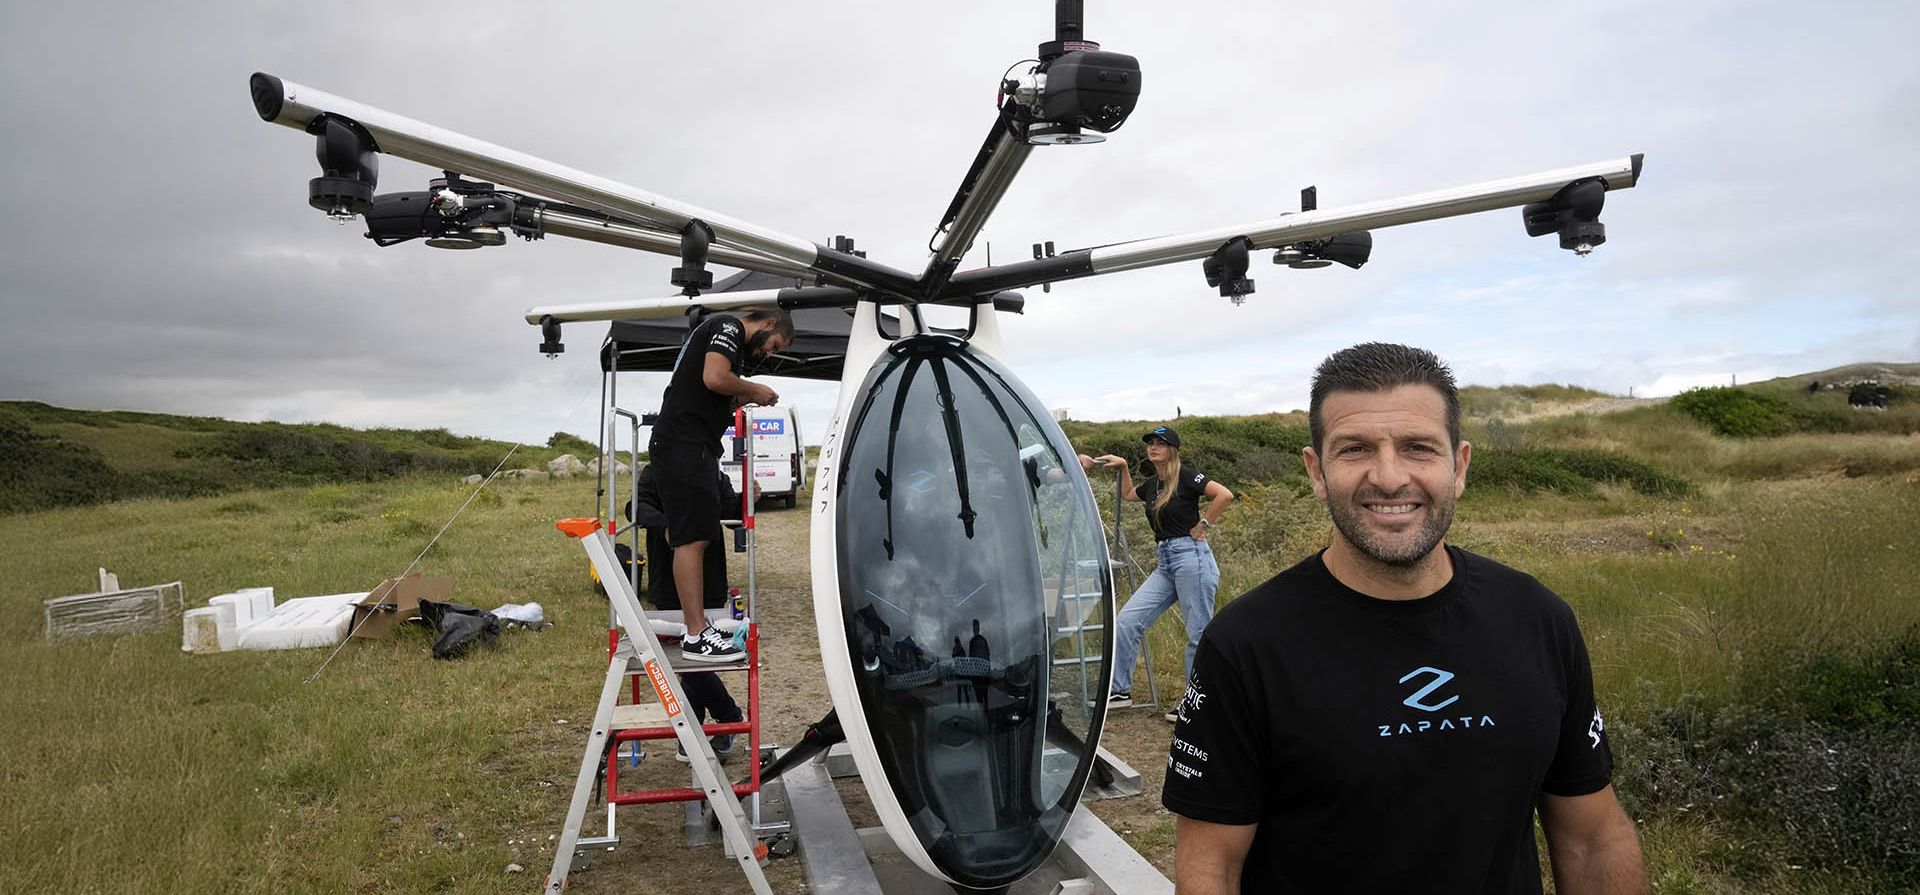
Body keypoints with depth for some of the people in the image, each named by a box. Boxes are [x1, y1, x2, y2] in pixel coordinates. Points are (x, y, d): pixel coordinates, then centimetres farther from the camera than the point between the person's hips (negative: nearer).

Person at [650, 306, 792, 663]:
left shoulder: (725, 333, 27)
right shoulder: (729, 327, -4)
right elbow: (714, 378, -21)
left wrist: (744, 398, 12)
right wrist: (753, 390, -5)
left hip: (691, 447, 11)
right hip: (685, 446, -11)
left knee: (690, 537, 11)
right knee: (692, 538, -12)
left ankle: (696, 624, 16)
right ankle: (696, 636, -11)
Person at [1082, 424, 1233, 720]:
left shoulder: (1185, 475, -7)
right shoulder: (1153, 484, 15)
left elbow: (1224, 495, -20)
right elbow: (1128, 495, 37)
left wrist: (1202, 525, -12)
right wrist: (1123, 467, 25)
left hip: (1191, 557, -8)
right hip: (1165, 565, 8)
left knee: (1199, 635, -1)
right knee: (1126, 621, 1)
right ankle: (1120, 690, 11)